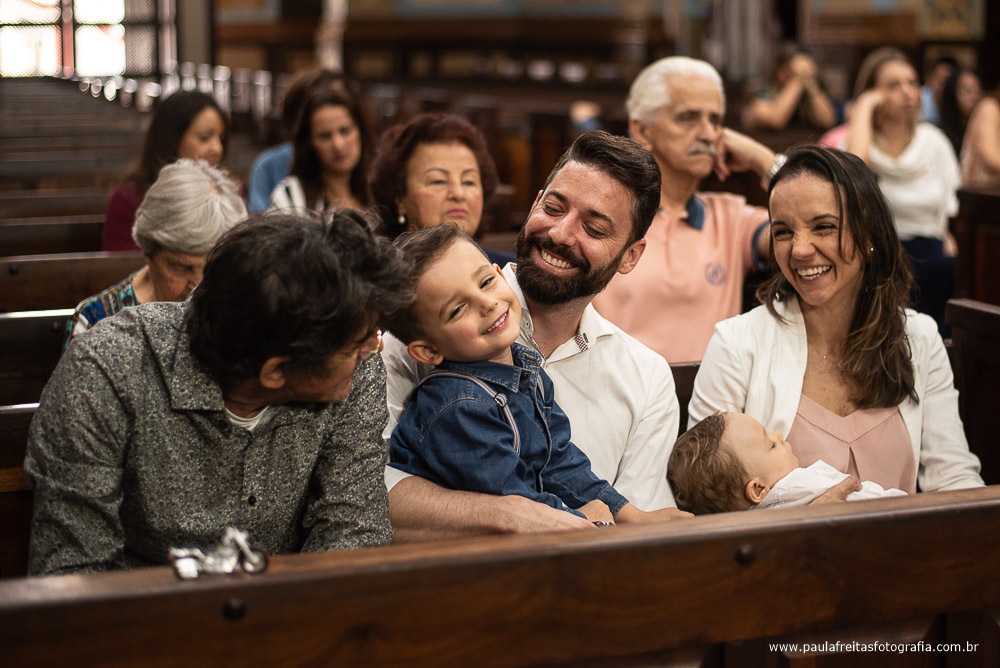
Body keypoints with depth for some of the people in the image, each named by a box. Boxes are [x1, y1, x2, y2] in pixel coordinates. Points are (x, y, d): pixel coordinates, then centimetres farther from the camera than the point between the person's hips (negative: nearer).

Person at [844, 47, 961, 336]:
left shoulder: (933, 141, 18)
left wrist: (951, 245, -4)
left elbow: (951, 212, 17)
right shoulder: (851, 139, 7)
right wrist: (864, 107, -7)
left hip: (930, 250, 4)